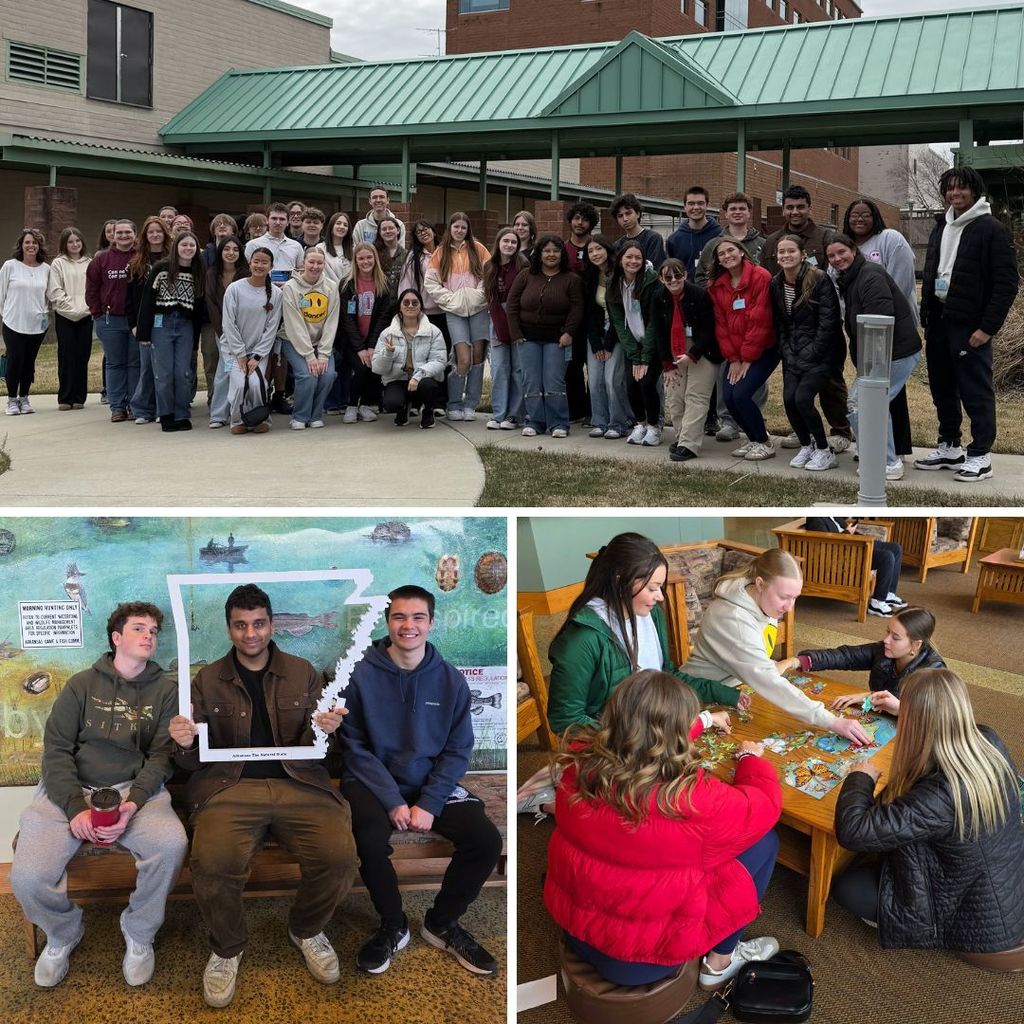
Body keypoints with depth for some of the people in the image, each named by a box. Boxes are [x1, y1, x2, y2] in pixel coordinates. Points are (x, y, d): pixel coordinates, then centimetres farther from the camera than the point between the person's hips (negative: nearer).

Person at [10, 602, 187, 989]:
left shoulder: (164, 690, 9)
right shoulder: (82, 684, 9)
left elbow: (162, 755, 1)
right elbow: (56, 749, 2)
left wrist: (132, 805, -18)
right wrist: (76, 809, -14)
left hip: (136, 789, 0)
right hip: (70, 790, 0)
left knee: (171, 844, -32)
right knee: (27, 876, -24)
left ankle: (139, 933, -3)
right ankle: (63, 934, 12)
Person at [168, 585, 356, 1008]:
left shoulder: (302, 672, 13)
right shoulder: (208, 680, 13)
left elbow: (311, 747, 11)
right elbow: (193, 762, 12)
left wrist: (323, 731, -12)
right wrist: (184, 744, -11)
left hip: (297, 783, 1)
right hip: (230, 786, 0)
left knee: (339, 856, -27)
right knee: (212, 862, -32)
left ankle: (306, 930, 8)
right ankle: (227, 948, 1)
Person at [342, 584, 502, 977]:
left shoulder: (451, 680, -2)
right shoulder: (361, 675, -9)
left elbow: (457, 750, -1)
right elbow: (355, 747, -8)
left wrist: (429, 804, -15)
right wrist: (393, 801, -18)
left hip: (432, 782, 3)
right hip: (374, 781, -2)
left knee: (486, 840, -19)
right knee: (371, 841, -32)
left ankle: (442, 923, 9)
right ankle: (392, 926, -1)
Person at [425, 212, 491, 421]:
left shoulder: (478, 249, 7)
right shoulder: (440, 252, 8)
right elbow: (430, 282, 4)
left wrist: (478, 294, -7)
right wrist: (450, 298, -4)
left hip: (478, 309, 1)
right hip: (454, 310, -1)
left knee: (478, 356, -1)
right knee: (463, 359, -12)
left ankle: (470, 404, 10)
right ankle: (453, 405, 2)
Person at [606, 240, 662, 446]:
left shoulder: (652, 282, -16)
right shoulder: (614, 285, -3)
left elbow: (653, 321, -16)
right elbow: (618, 323, -3)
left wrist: (645, 358, -17)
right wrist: (634, 357, -9)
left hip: (654, 344, -4)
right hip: (631, 344, 4)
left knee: (647, 382, -15)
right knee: (631, 385, -7)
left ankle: (654, 426, 7)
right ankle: (640, 424, 17)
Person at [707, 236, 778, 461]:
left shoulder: (760, 277, -14)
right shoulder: (717, 285, 6)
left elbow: (760, 321, -16)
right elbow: (721, 324, 5)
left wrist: (748, 359, -14)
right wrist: (733, 359, -2)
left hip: (764, 349, -6)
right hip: (737, 353, 6)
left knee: (741, 394, -17)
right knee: (728, 396, -5)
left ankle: (764, 443, 3)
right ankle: (754, 438, 18)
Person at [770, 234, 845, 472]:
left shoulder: (819, 280, -14)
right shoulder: (776, 284, 3)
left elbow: (828, 324, -16)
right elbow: (779, 324, 8)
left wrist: (809, 355, -17)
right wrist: (788, 356, -2)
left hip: (820, 352, -5)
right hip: (793, 353, 5)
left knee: (803, 398, -18)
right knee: (789, 398, -9)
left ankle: (824, 451, 1)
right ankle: (806, 445, 15)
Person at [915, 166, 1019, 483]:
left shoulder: (991, 230, -7)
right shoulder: (940, 228, 15)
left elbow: (1007, 282, -12)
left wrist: (988, 327, -17)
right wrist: (926, 317, 10)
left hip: (970, 325, -7)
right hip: (938, 322, 7)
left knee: (976, 391, -3)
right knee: (942, 388, 13)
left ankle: (980, 456, 4)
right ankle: (949, 448, 24)